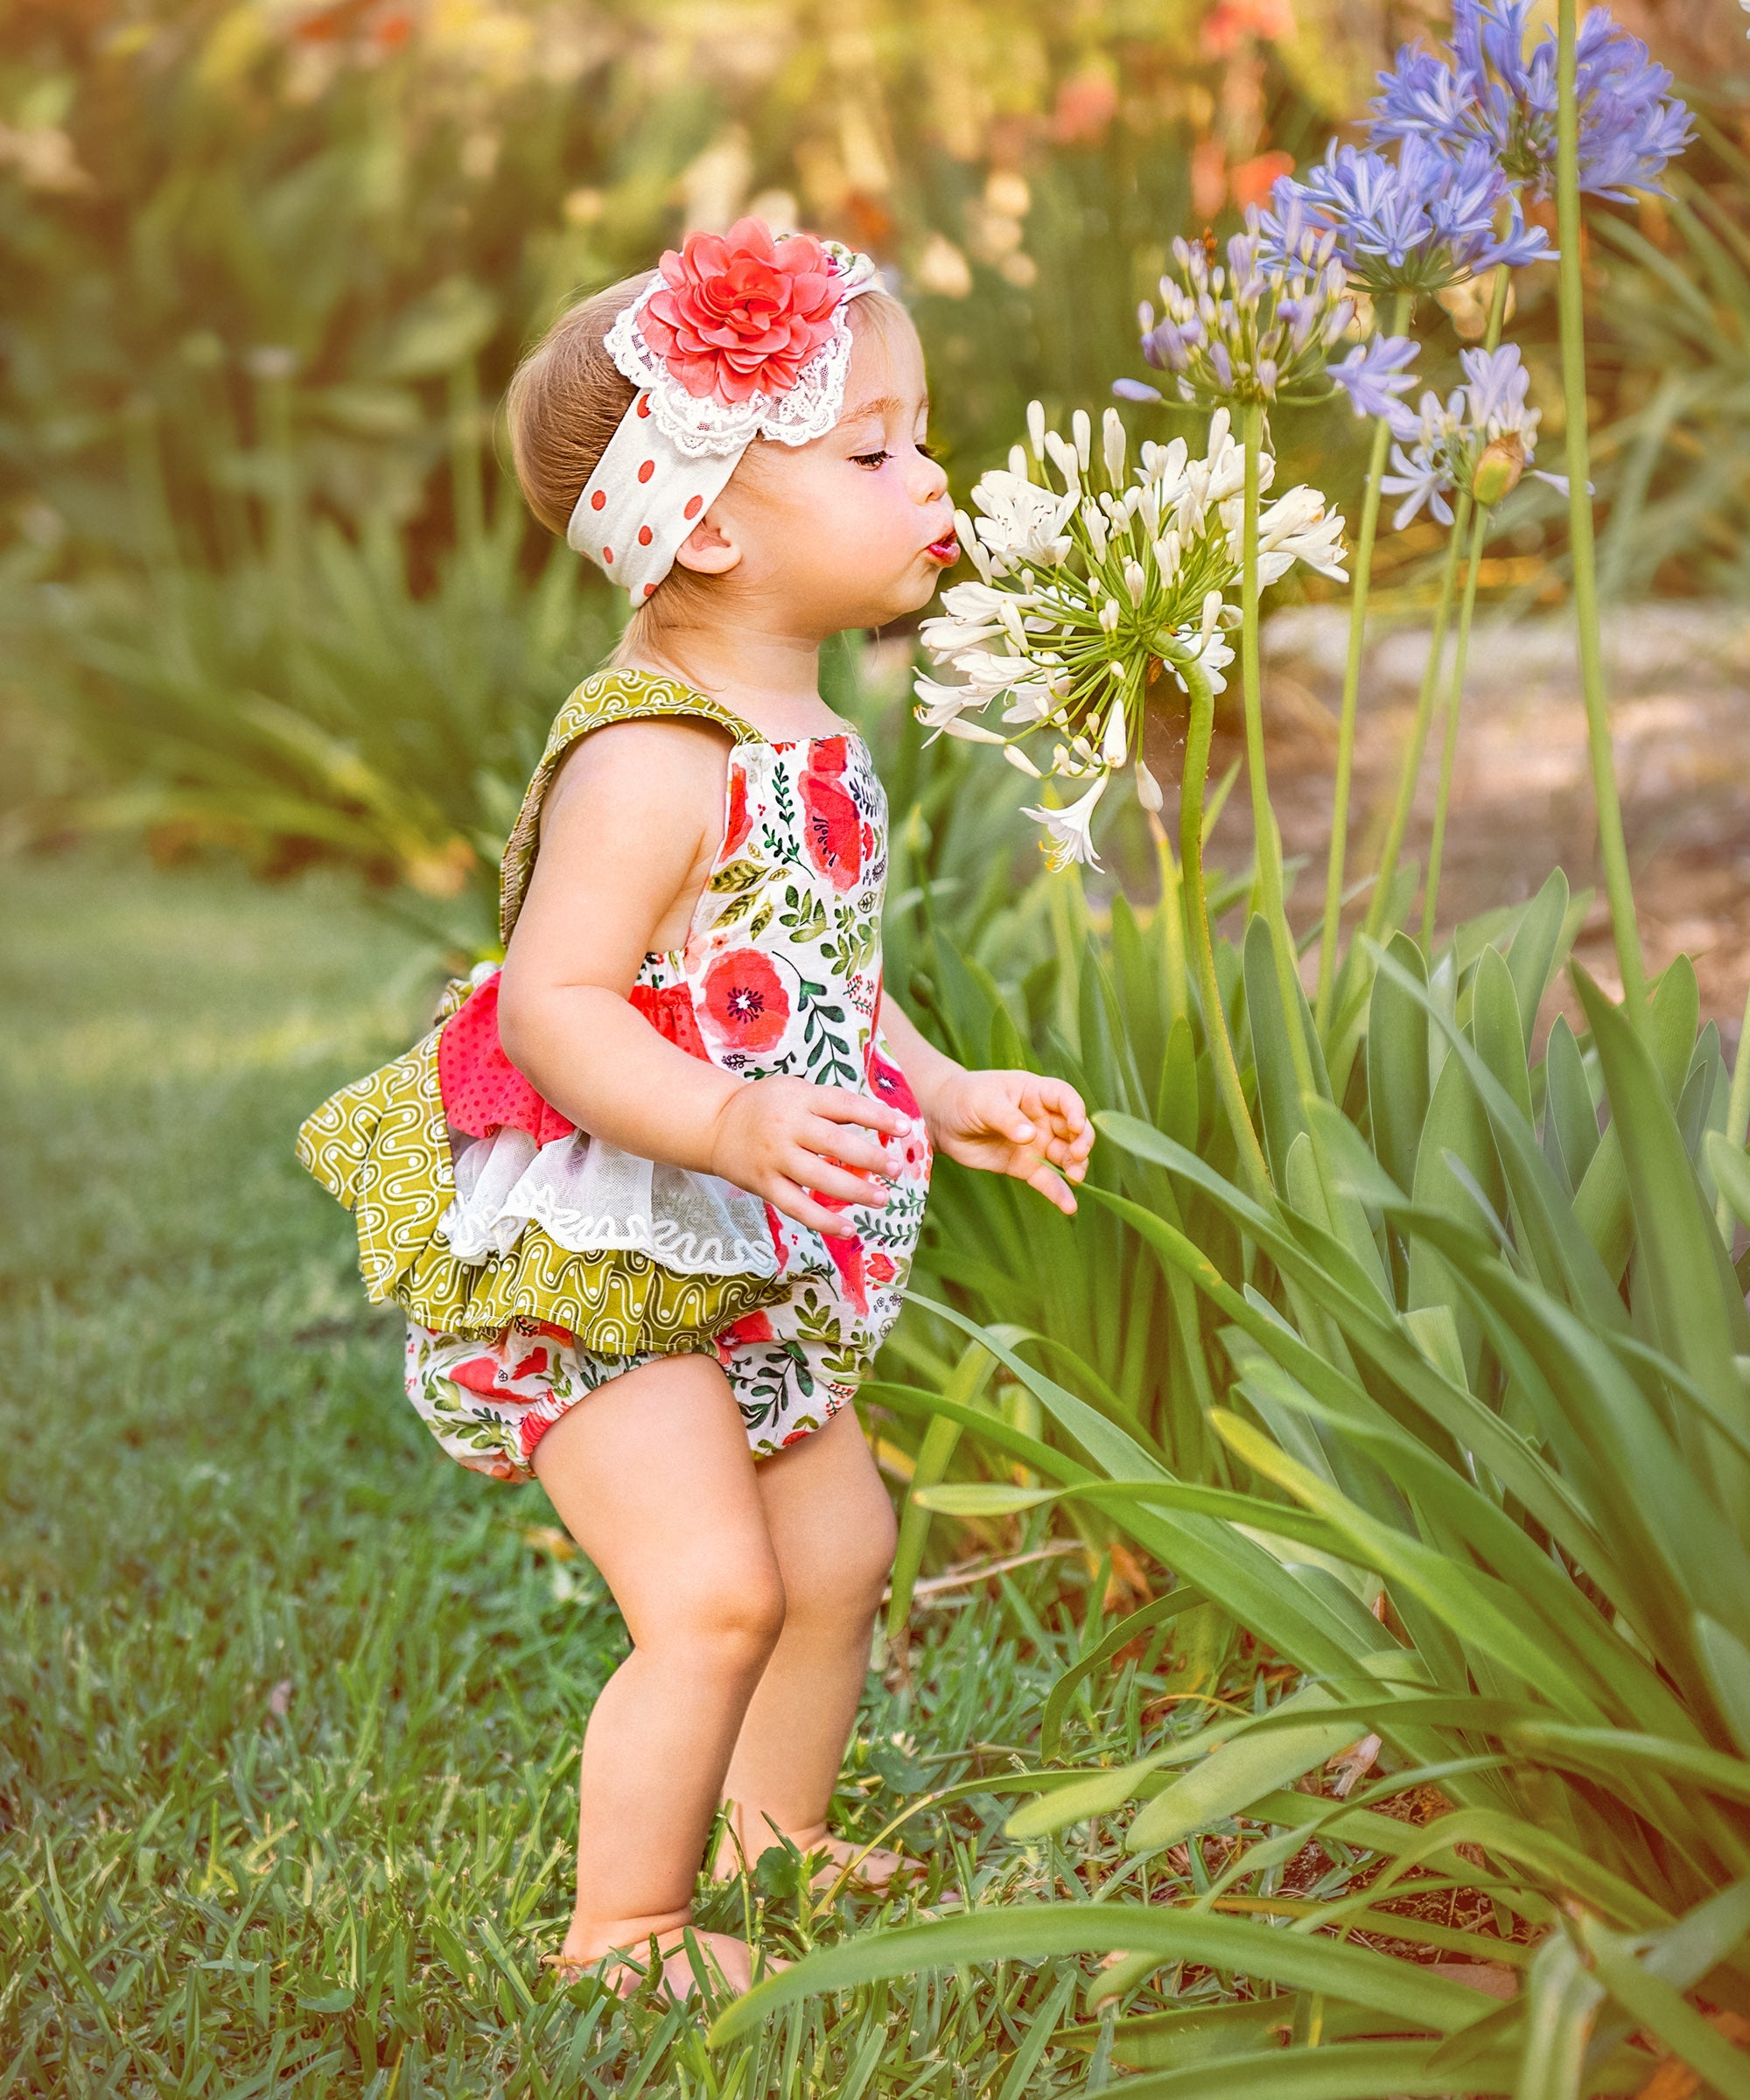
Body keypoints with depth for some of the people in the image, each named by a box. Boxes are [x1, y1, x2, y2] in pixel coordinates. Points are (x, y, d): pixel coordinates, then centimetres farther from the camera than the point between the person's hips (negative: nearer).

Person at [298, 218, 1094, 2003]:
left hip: (745, 1266, 10)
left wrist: (951, 1094, 16)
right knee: (713, 1595, -13)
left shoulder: (803, 738, 7)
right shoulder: (651, 760, -24)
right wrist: (732, 1125, -41)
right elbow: (553, 1004, -30)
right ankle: (622, 1928, 4)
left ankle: (772, 1843, 39)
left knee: (838, 1542, 18)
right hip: (583, 1255, -10)